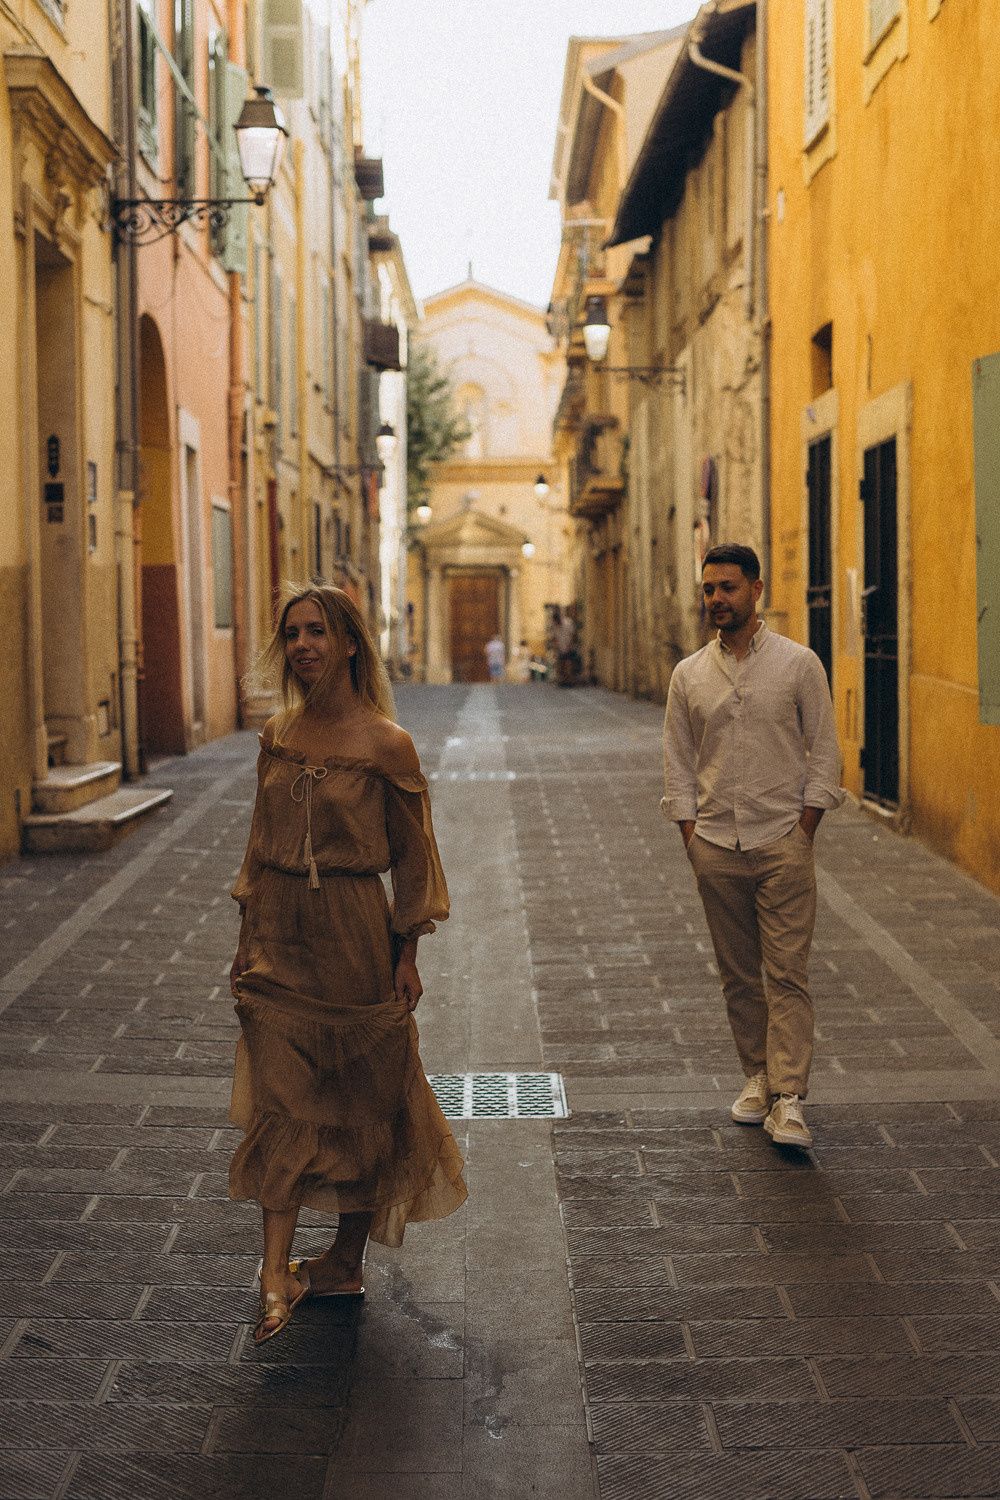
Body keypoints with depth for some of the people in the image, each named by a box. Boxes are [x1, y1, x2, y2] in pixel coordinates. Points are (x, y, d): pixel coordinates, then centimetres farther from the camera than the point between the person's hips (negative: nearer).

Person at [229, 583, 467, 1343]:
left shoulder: (386, 744, -9)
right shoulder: (277, 736, 4)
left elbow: (413, 855, -3)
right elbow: (261, 844, 12)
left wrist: (406, 955, -4)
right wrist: (249, 936, 11)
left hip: (353, 934, -3)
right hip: (279, 935, 4)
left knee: (361, 1103, 9)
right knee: (280, 1103, -2)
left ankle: (346, 1260, 24)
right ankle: (278, 1273, 0)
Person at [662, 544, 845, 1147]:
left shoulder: (799, 664, -1)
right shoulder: (689, 675, 7)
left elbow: (824, 753, 1)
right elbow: (678, 764, 11)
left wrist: (803, 831, -4)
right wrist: (691, 835, 3)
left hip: (783, 844, -3)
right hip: (716, 848, 3)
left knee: (788, 973, -6)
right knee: (738, 975, 10)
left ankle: (789, 1099, -6)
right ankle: (758, 1077, 23)